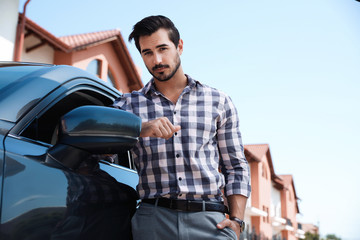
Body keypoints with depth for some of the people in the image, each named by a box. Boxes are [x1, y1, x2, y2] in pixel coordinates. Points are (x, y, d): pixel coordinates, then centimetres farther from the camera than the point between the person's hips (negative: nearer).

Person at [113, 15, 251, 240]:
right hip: (153, 219, 0)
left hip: (210, 220, 0)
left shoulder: (218, 101, 14)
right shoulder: (130, 104, 13)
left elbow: (236, 167, 12)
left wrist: (236, 221, 0)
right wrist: (141, 128, -20)